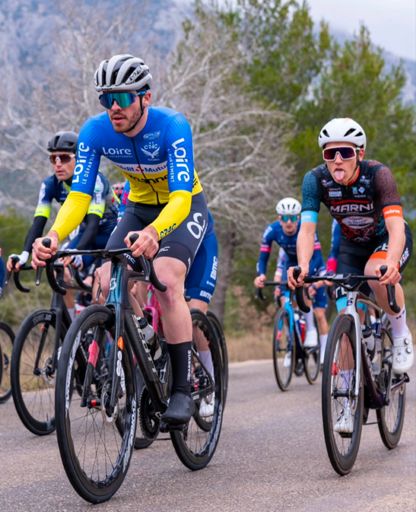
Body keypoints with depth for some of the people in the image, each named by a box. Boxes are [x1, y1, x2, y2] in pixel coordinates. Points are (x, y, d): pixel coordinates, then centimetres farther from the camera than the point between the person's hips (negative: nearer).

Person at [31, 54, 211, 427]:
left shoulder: (172, 126, -32)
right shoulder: (95, 131, -20)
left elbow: (180, 197, -41)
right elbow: (79, 196, -23)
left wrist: (153, 232, -62)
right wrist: (54, 236, -44)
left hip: (185, 206, -5)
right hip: (140, 207, 5)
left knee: (167, 282, -29)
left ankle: (183, 390, -21)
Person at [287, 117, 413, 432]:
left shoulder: (378, 174, -31)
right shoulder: (316, 179, -23)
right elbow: (307, 229, -30)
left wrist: (391, 263, -61)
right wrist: (302, 266, -50)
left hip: (390, 240, -3)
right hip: (352, 246, 3)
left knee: (376, 273, -37)